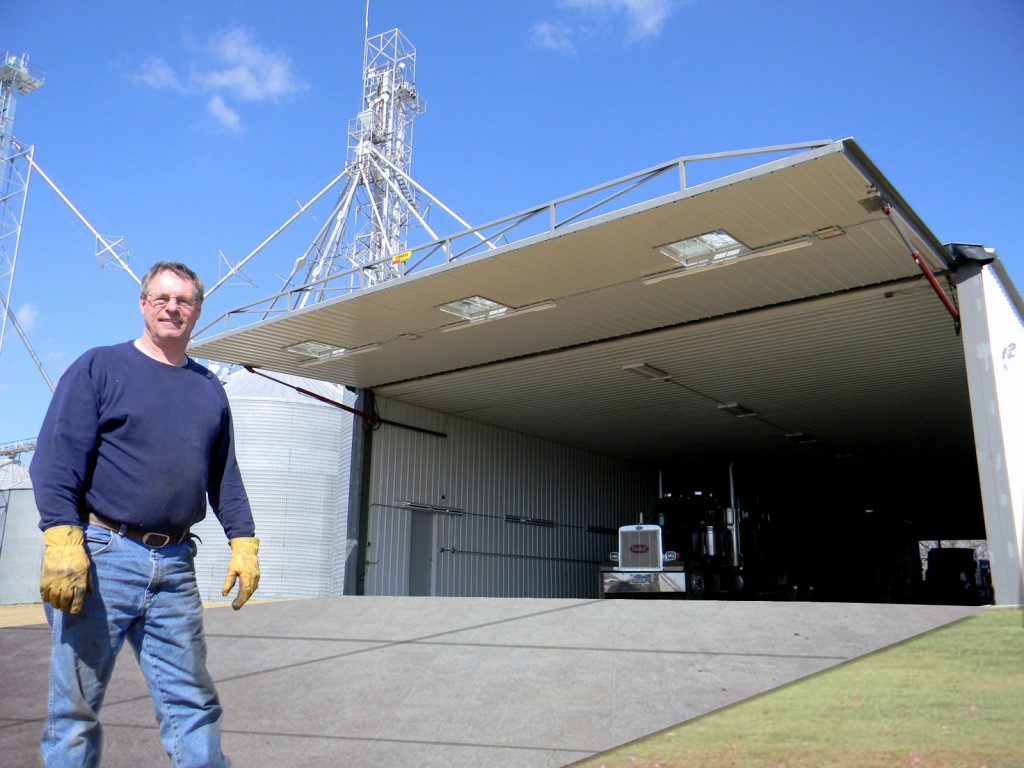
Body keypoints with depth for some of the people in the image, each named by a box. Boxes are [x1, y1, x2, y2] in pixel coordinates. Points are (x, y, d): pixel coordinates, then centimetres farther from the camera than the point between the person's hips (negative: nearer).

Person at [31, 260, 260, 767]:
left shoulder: (209, 388, 16)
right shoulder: (99, 367, 3)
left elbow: (225, 476, 17)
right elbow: (56, 459, -6)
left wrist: (243, 542, 8)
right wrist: (62, 540, -17)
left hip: (175, 564, 4)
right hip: (101, 556, -4)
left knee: (193, 704, 7)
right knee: (76, 707, 5)